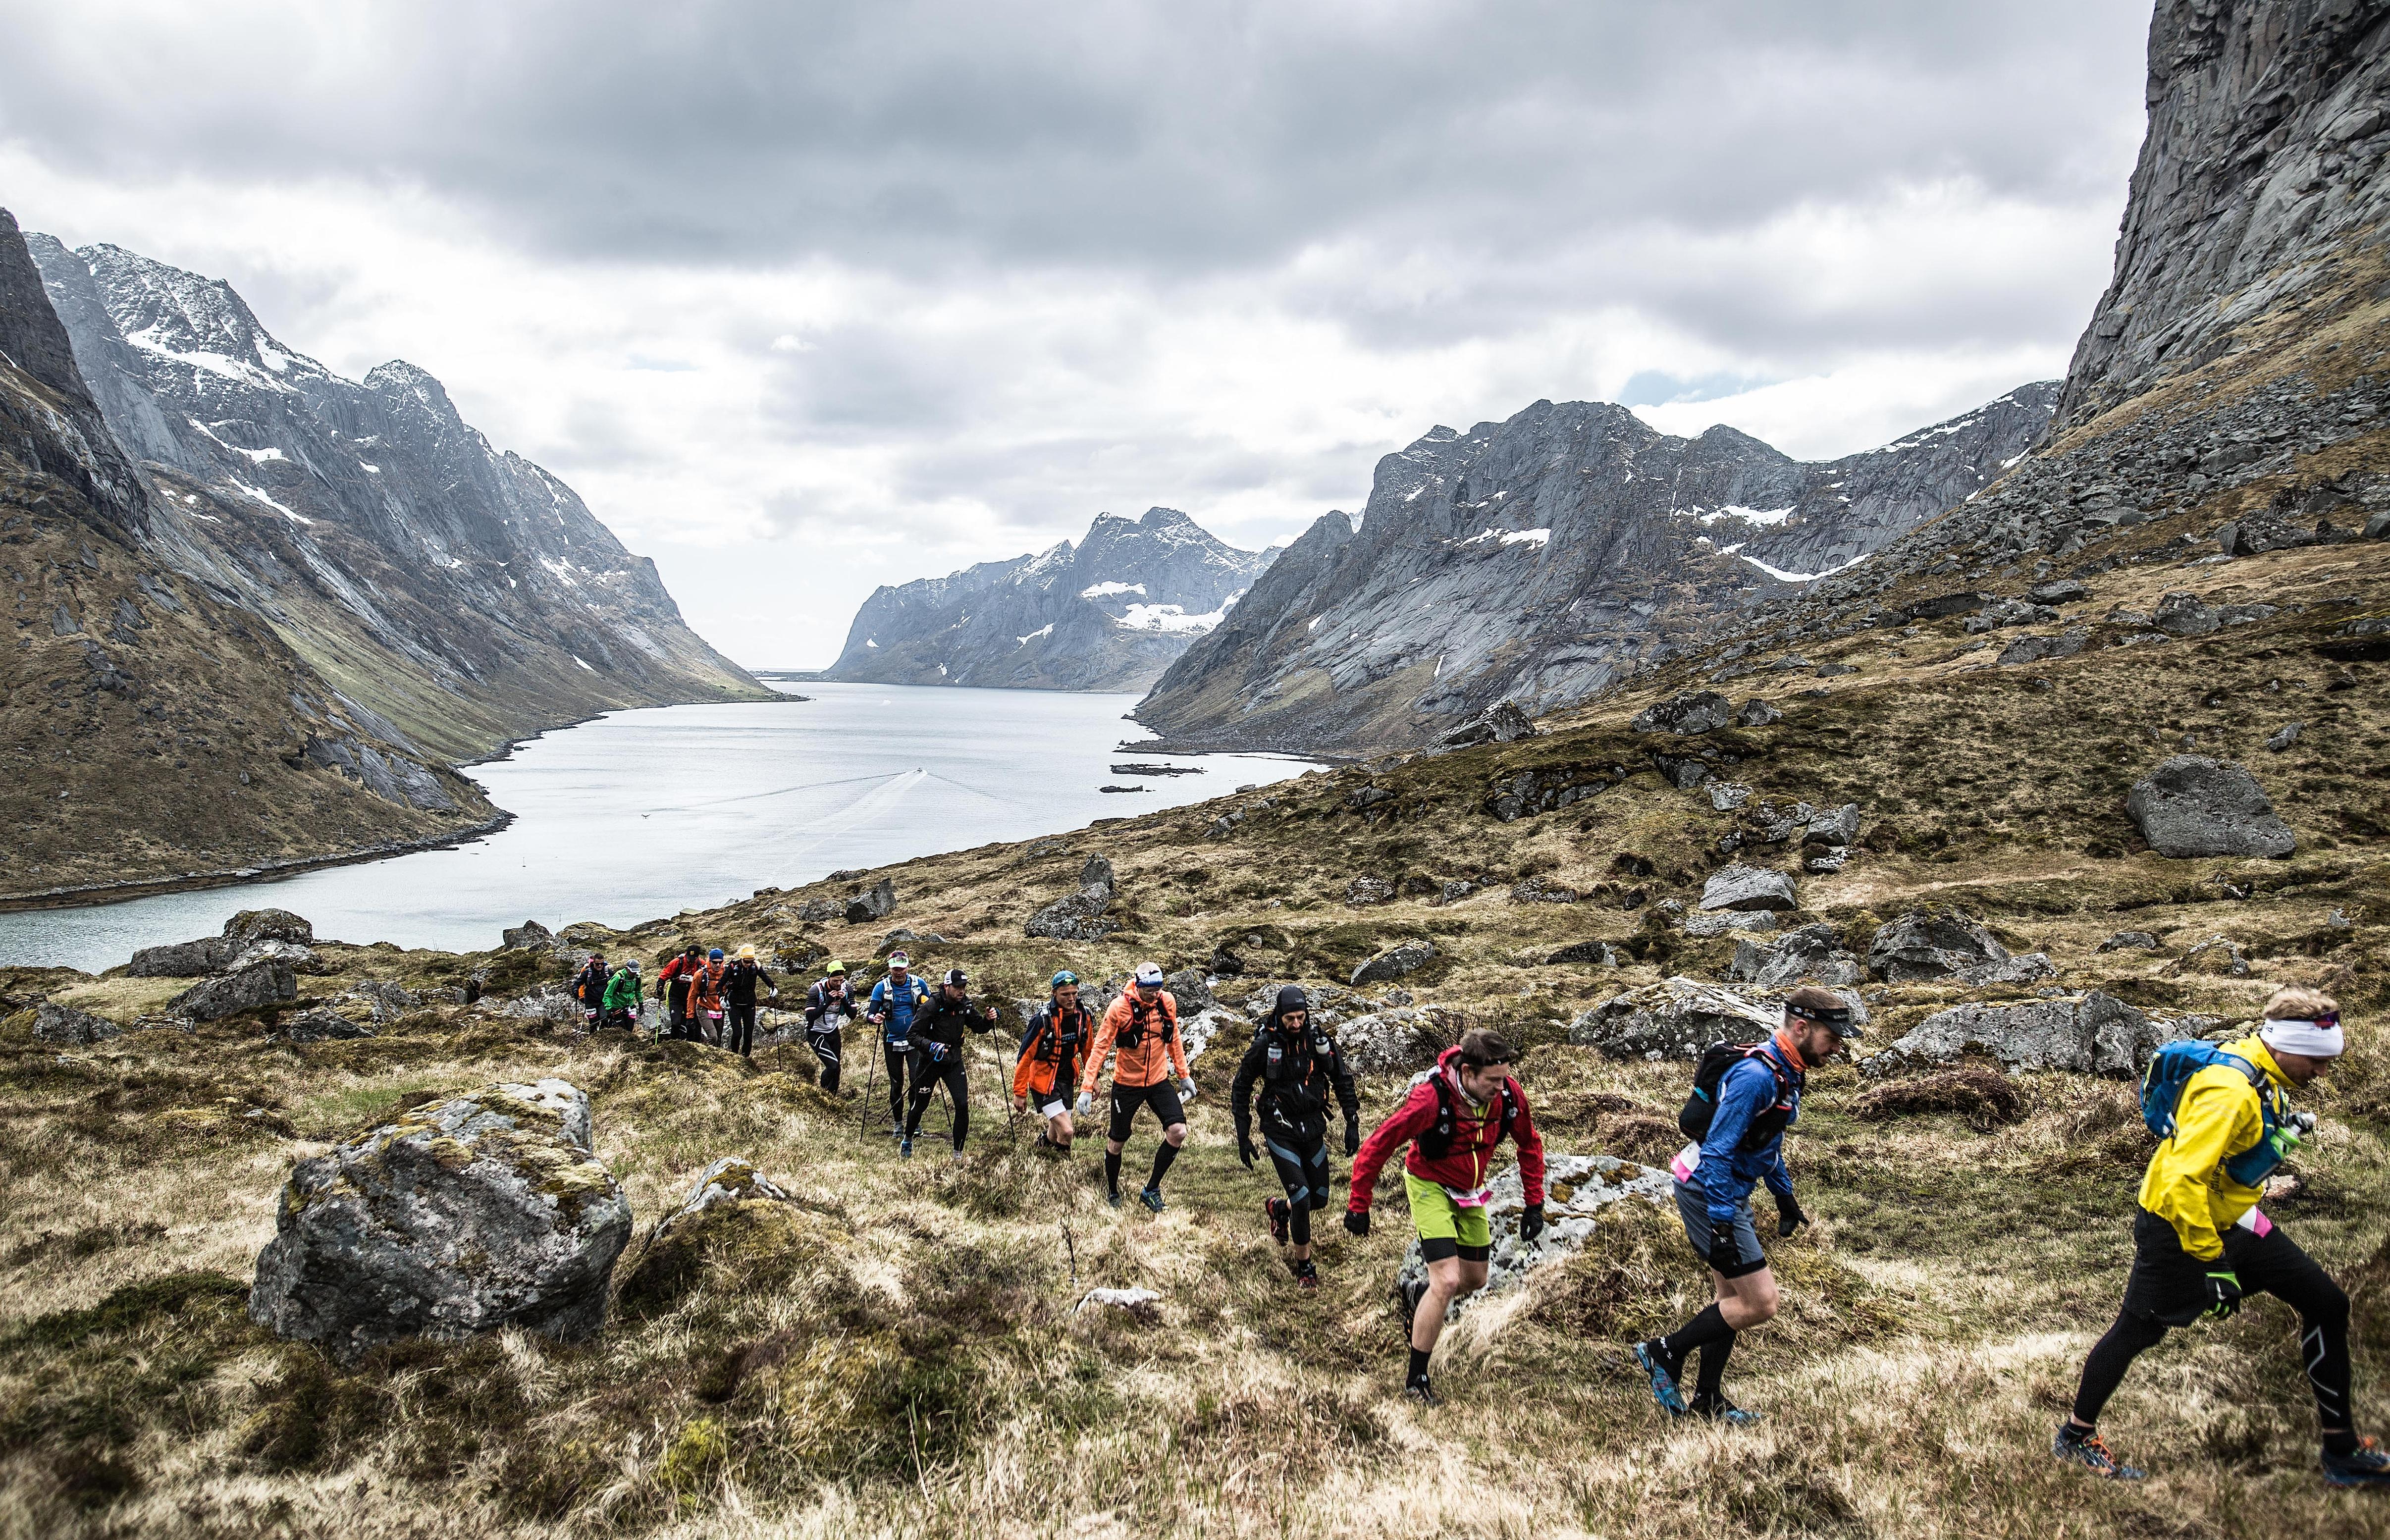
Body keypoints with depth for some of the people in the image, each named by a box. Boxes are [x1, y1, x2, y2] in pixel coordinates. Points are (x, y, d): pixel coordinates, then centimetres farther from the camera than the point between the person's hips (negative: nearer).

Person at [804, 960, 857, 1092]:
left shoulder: (846, 988, -11)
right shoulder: (817, 990, -25)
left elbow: (853, 1014, -10)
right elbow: (810, 1017, -29)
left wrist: (844, 1001, -28)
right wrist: (827, 1002, -36)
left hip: (833, 1031, 5)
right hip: (816, 1033, -5)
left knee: (836, 1070, 11)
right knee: (832, 1066, -18)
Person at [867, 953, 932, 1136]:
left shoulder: (919, 984, -2)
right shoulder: (882, 987, -5)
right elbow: (870, 1013, -9)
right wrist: (874, 1018, -33)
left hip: (915, 1041, 0)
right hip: (892, 1043, 0)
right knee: (896, 1083, 7)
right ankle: (897, 1123, 19)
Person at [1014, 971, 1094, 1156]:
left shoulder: (1085, 1016, -7)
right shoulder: (1043, 1019, -24)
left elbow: (1088, 1049, 11)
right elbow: (1025, 1056, -17)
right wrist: (1019, 1093, -12)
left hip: (1067, 1078, 6)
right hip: (1044, 1081, -6)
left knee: (1057, 1129, 19)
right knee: (1066, 1132, -17)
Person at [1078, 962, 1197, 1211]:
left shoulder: (1167, 1002, -7)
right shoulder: (1120, 1008, -19)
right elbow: (1100, 1047, -15)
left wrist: (1184, 1076, 13)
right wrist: (1087, 1089, -18)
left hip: (1159, 1081, 3)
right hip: (1127, 1084, -3)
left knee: (1178, 1132, -13)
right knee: (1118, 1142, 8)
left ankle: (1152, 1189, 5)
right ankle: (1112, 1193, 34)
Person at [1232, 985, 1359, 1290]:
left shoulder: (1319, 1041, -7)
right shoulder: (1265, 1045, -13)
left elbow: (1343, 1080, 5)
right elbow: (1240, 1089, -3)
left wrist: (1352, 1124, -1)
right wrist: (1243, 1137, -4)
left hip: (1313, 1129, 4)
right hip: (1280, 1133, -4)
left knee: (1320, 1198, 9)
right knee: (1302, 1198, -12)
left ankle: (1278, 1208, 42)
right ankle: (1303, 1265, 7)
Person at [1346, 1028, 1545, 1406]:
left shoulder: (1508, 1094, -21)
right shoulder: (1431, 1100, -36)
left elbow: (1530, 1145, -1)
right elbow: (1376, 1148, -25)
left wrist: (1534, 1204, -2)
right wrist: (1358, 1207, -18)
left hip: (1470, 1191, 6)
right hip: (1430, 1186, -6)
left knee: (1474, 1281, 15)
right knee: (1448, 1281, -16)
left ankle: (1417, 1296, 47)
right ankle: (1416, 1380, 0)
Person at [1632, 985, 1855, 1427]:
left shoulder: (1786, 1071, 5)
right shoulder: (1756, 1075, -26)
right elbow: (1717, 1151, -28)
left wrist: (1785, 1197, 26)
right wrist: (1723, 1225, -28)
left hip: (1729, 1191, 10)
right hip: (1710, 1191, -10)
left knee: (1731, 1296, 17)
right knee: (1760, 1303, -8)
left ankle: (1708, 1399, 28)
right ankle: (1665, 1353, 5)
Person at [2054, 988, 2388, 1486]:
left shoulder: (2261, 1076, 0)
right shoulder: (2230, 1091, -30)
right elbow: (2182, 1182, -34)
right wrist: (2212, 1264, -29)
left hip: (2232, 1221, 9)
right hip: (2178, 1225, -9)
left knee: (2328, 1305, 6)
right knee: (2137, 1331, 4)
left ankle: (2342, 1451, 17)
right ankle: (2075, 1437, 22)